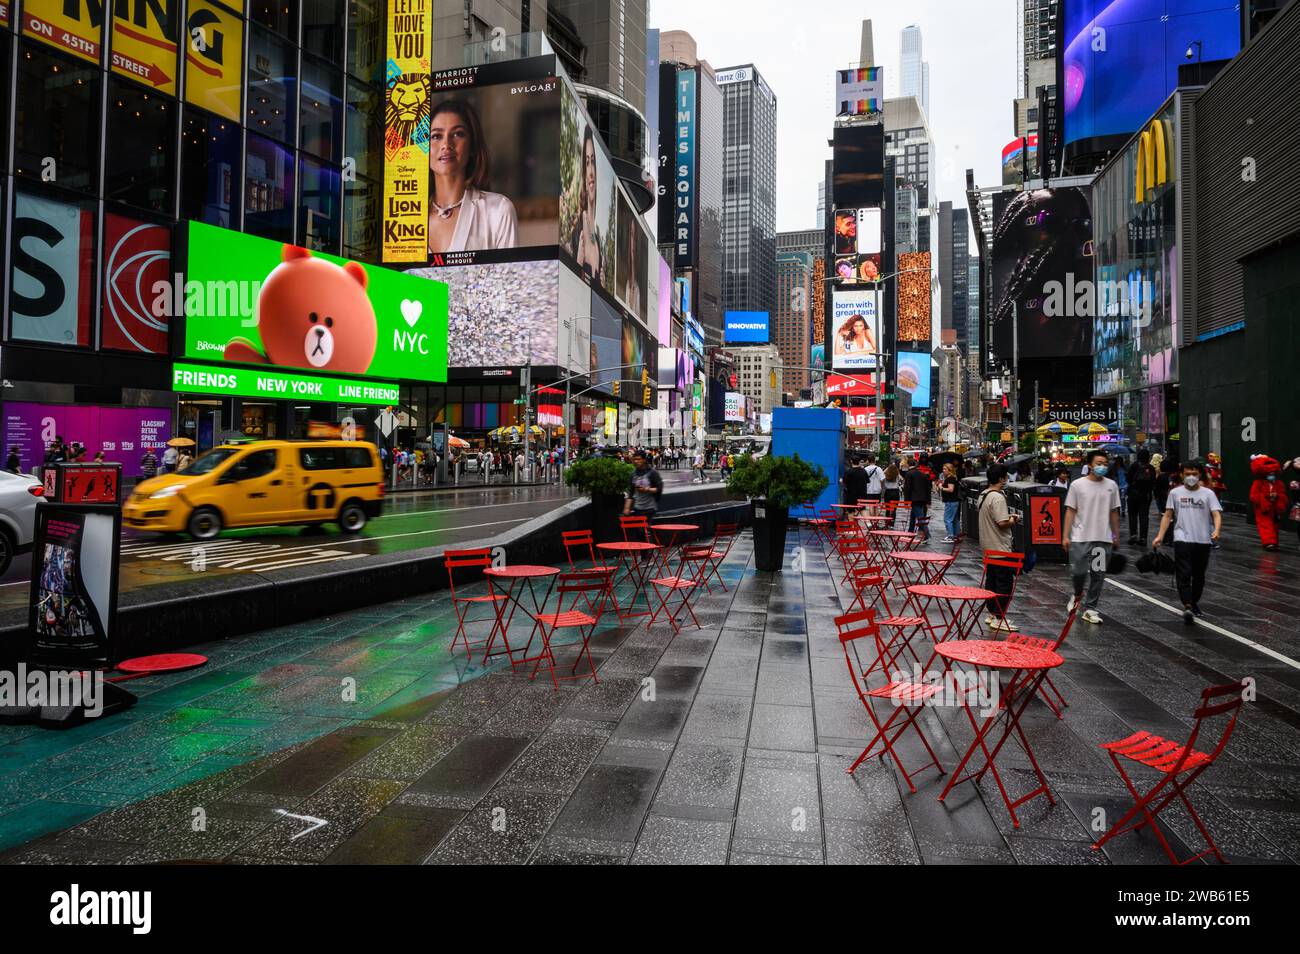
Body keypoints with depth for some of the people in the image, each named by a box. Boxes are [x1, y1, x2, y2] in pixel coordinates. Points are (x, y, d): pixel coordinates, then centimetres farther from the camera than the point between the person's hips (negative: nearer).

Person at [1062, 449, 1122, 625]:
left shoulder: (1111, 485, 6)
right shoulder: (1078, 485, -2)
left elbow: (1114, 512, 14)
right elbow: (1070, 511, -1)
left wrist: (1116, 535, 14)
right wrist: (1065, 536, -5)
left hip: (1103, 538, 3)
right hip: (1080, 537, -3)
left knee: (1098, 574, 5)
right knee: (1078, 571, -5)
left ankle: (1090, 608, 15)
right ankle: (1078, 594, 26)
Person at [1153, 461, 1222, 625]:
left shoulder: (1208, 493, 4)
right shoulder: (1175, 493, 6)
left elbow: (1216, 514, -6)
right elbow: (1167, 515, 8)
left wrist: (1216, 530, -26)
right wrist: (1160, 536, -1)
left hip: (1203, 540, 1)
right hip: (1182, 539, -1)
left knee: (1199, 575, 13)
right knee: (1184, 574, -13)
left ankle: (1194, 602, 31)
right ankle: (1187, 607, -18)